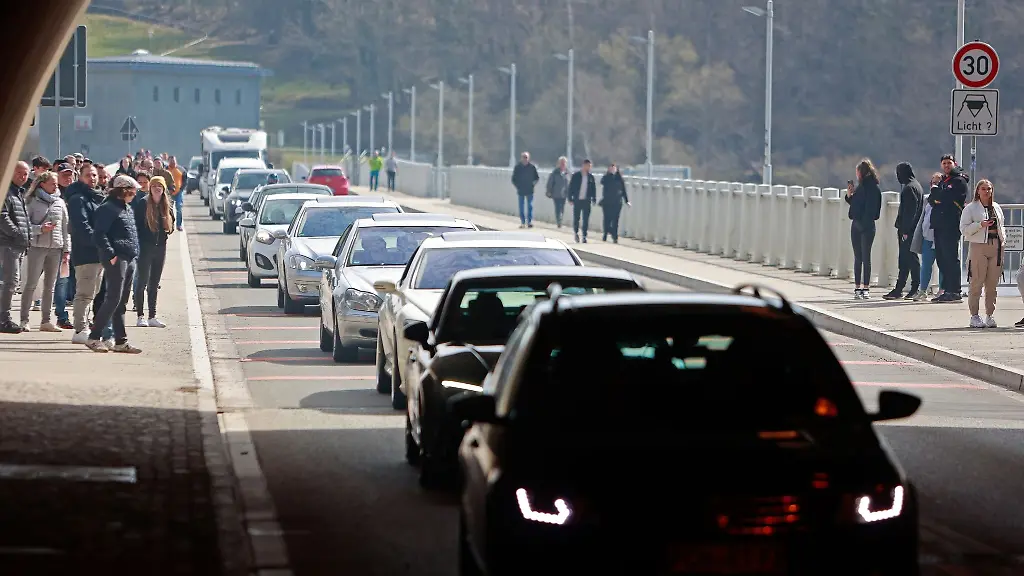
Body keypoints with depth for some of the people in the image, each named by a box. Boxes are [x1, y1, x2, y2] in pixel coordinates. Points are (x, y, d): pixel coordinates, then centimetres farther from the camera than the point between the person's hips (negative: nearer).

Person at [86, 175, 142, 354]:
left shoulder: (127, 208, 19)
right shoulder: (108, 208, -10)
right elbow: (99, 235, -17)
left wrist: (134, 254, 16)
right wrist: (111, 254, -20)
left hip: (129, 259, 9)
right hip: (117, 259, -9)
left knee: (121, 302, 10)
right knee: (114, 299, -13)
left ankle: (121, 342, 11)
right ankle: (94, 337, -9)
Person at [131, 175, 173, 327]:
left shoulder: (167, 206, 9)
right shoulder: (143, 203, -7)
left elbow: (171, 224, 23)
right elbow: (135, 223, -8)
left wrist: (166, 232, 3)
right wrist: (141, 239, -12)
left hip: (160, 247, 6)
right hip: (145, 247, -5)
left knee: (154, 284, 9)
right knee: (143, 281, -5)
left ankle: (152, 317, 12)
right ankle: (140, 316, -3)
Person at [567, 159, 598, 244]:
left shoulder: (591, 177, 6)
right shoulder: (576, 176, -1)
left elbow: (593, 189, 10)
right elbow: (571, 187, 0)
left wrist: (594, 199, 3)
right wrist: (570, 199, -4)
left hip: (586, 201, 2)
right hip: (577, 200, -2)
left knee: (586, 220, -1)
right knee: (576, 218, 2)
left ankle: (584, 236, 3)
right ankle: (576, 233, 24)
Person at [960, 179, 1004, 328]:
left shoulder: (997, 208, 17)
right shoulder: (970, 208, 0)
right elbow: (964, 229, -6)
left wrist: (1003, 239, 10)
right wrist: (981, 225, -18)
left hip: (996, 247, 5)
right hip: (978, 246, -5)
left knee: (992, 283, 5)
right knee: (976, 283, -6)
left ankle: (989, 315, 11)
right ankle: (974, 316, -2)